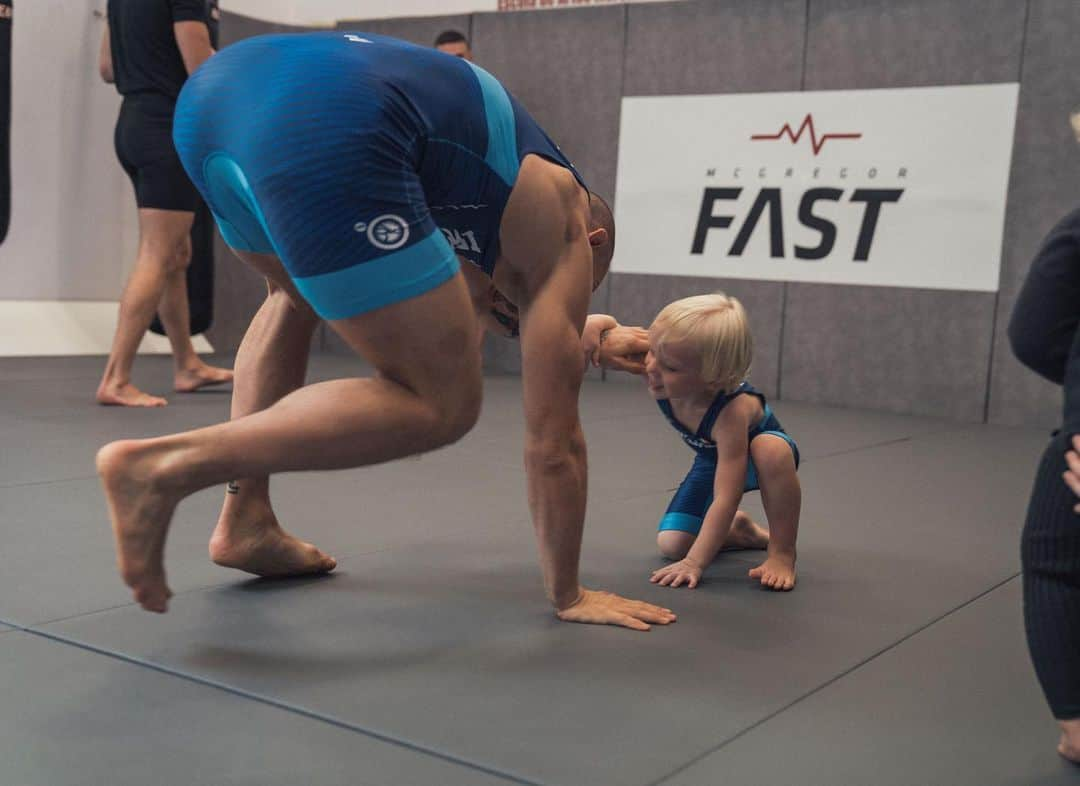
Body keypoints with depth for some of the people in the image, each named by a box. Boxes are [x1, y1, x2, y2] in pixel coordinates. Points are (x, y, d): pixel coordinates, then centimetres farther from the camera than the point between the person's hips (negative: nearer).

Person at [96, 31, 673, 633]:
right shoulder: (566, 232, 22)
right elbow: (553, 437, 20)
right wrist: (568, 595, 27)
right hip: (325, 131, -9)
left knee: (298, 294, 38)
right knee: (444, 406, 2)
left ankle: (246, 521, 30)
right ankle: (162, 467, -6)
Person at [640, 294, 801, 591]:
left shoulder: (732, 411, -44)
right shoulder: (654, 362, -31)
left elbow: (725, 498, -43)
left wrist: (694, 563, -44)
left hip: (757, 454, -5)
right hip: (714, 460, 5)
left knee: (771, 448, -43)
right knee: (671, 544, -9)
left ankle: (782, 551, -22)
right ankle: (739, 532, 22)